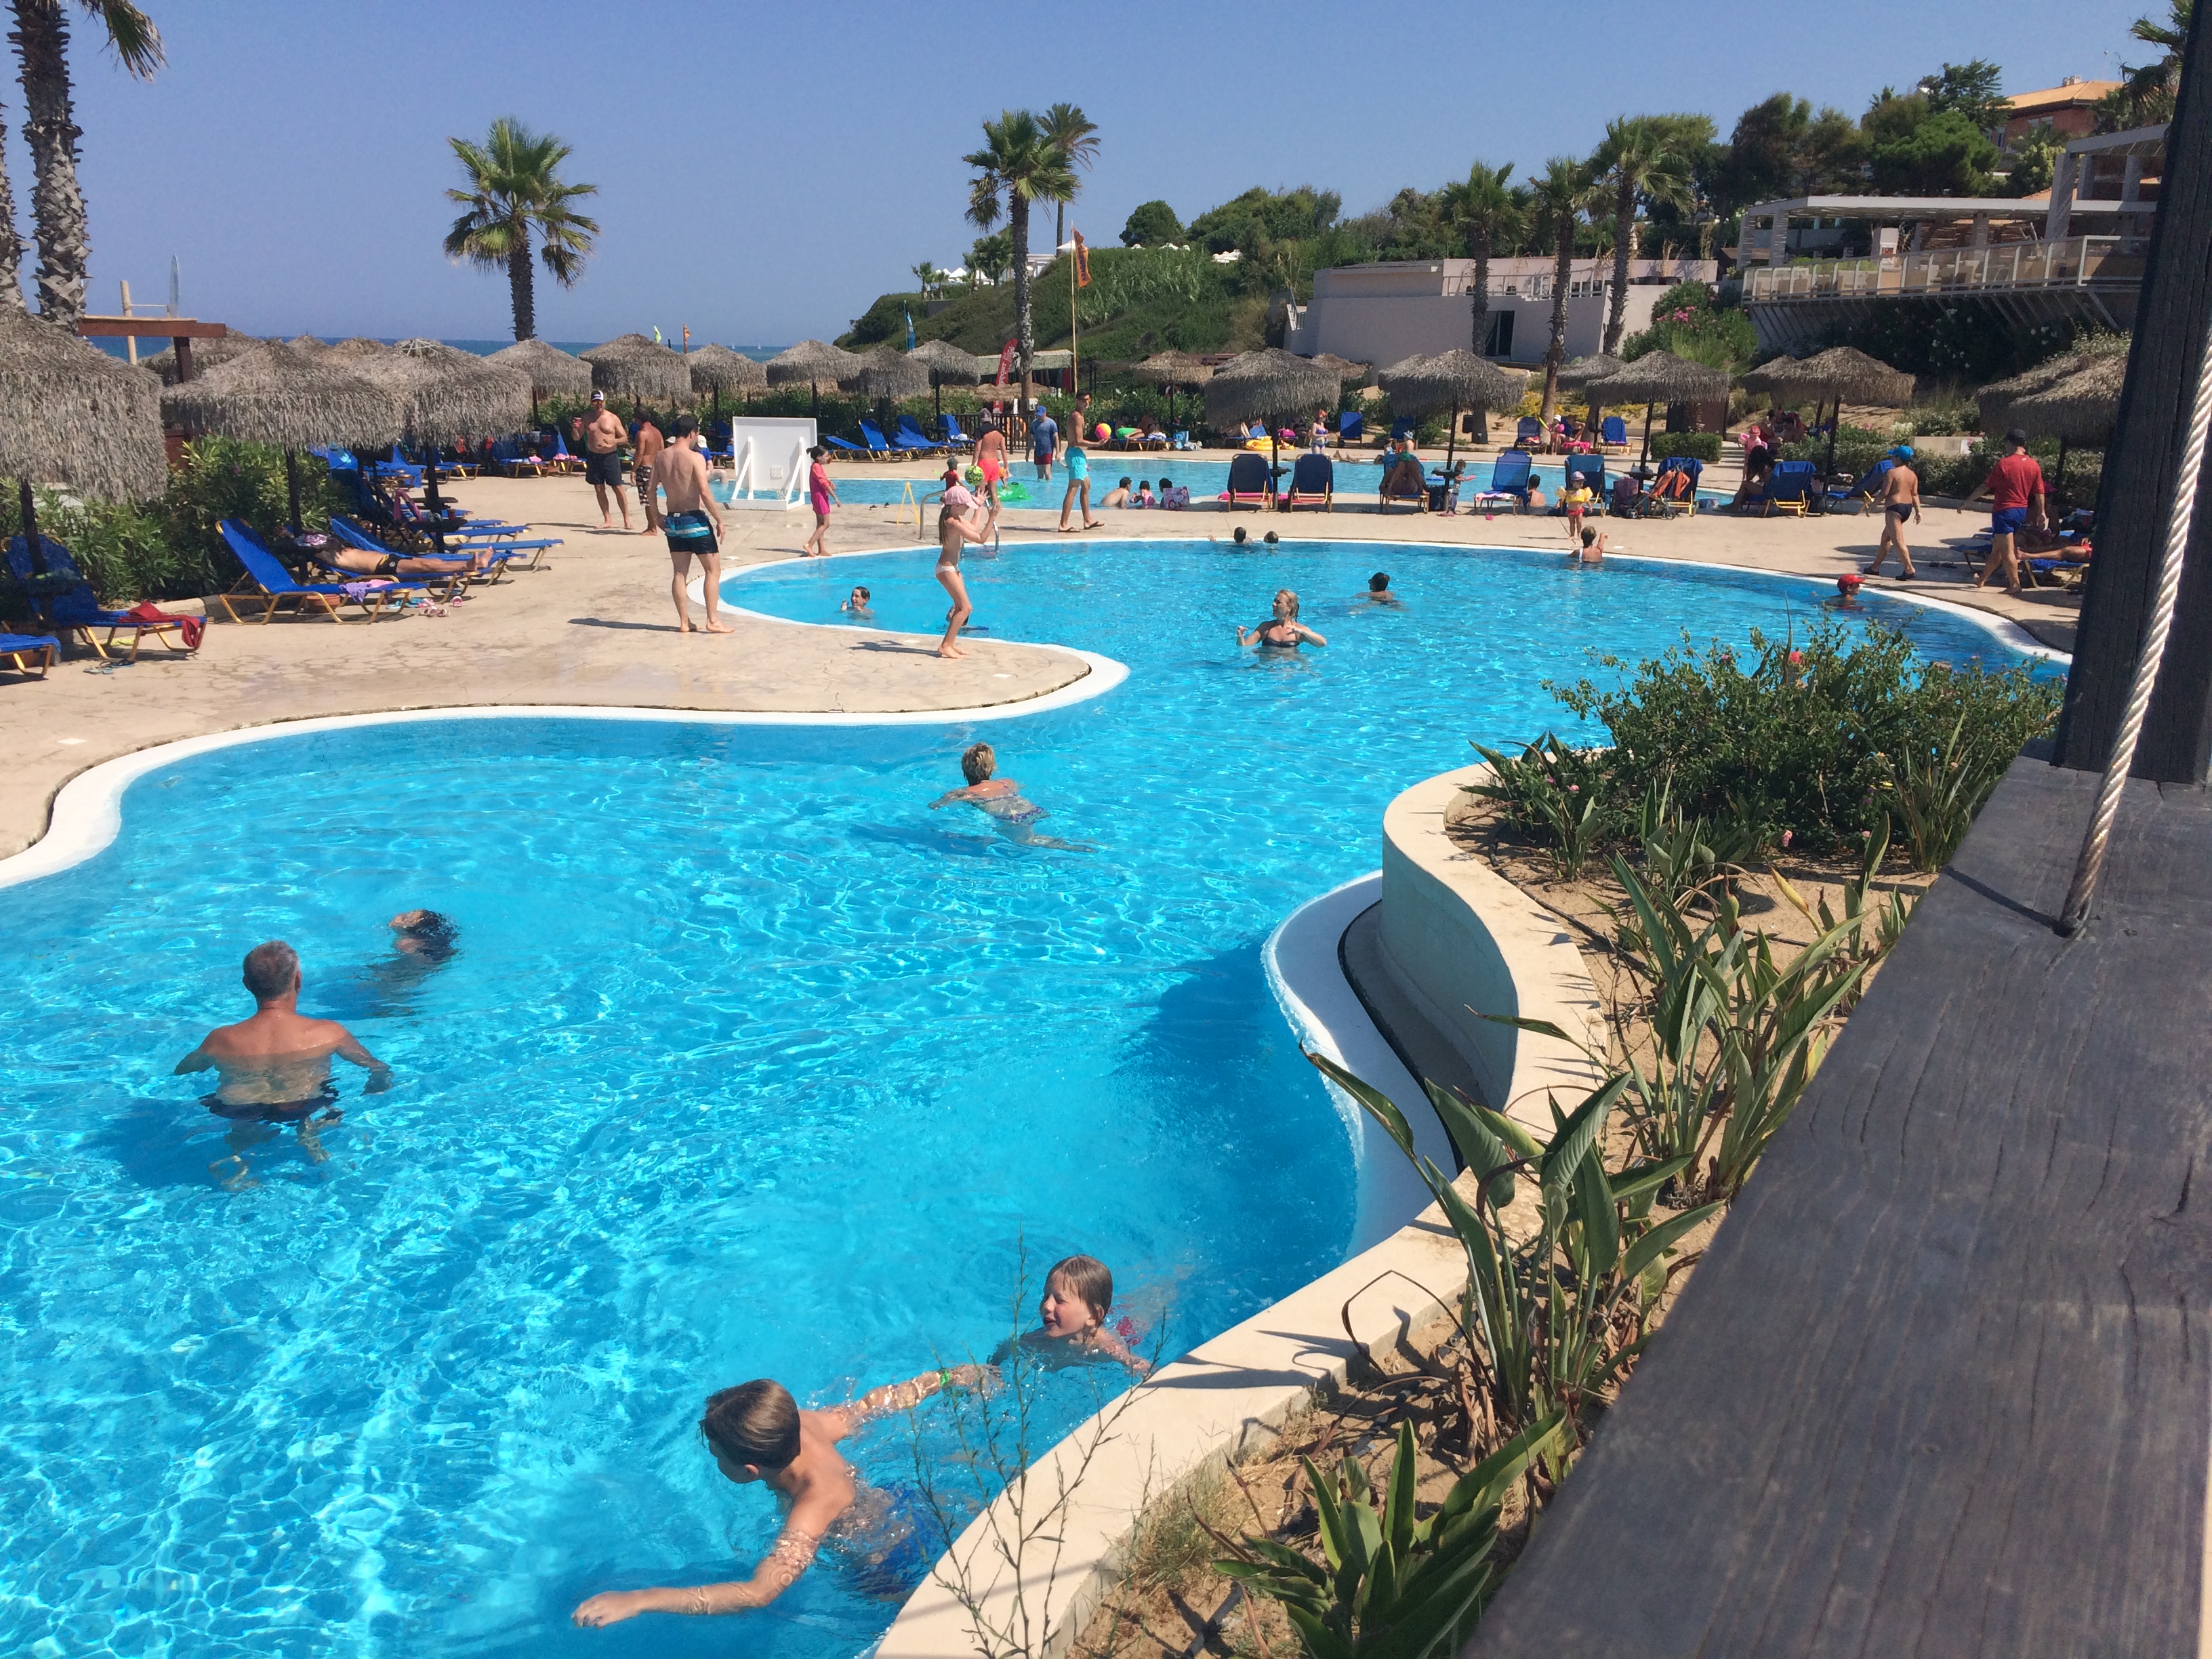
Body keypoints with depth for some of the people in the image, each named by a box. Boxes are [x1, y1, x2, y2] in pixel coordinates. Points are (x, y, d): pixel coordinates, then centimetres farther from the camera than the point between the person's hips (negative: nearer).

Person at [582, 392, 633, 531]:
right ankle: (607, 521, 12)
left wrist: (614, 441, -18)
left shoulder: (613, 418, -1)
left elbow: (624, 438, 3)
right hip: (593, 457, 3)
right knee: (599, 489, 5)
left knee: (618, 488, -5)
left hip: (610, 456, -3)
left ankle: (626, 520, 0)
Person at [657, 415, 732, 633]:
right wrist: (719, 520, -12)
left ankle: (684, 622, 13)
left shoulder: (660, 457, 5)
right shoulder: (695, 457, -14)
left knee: (680, 572, 11)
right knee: (713, 570, 3)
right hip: (695, 520, -6)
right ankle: (713, 620, 0)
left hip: (673, 521, 6)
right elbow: (705, 493, -20)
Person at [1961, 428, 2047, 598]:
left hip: (2004, 511, -7)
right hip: (2023, 511, 7)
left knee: (2007, 551, -3)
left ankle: (2015, 585, -5)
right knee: (1997, 547, 17)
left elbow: (1986, 487, -11)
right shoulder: (2034, 465, 4)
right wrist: (2041, 512, 15)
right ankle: (1982, 579, 26)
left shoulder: (2004, 464, -14)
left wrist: (1967, 502, -2)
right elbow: (2039, 492, 7)